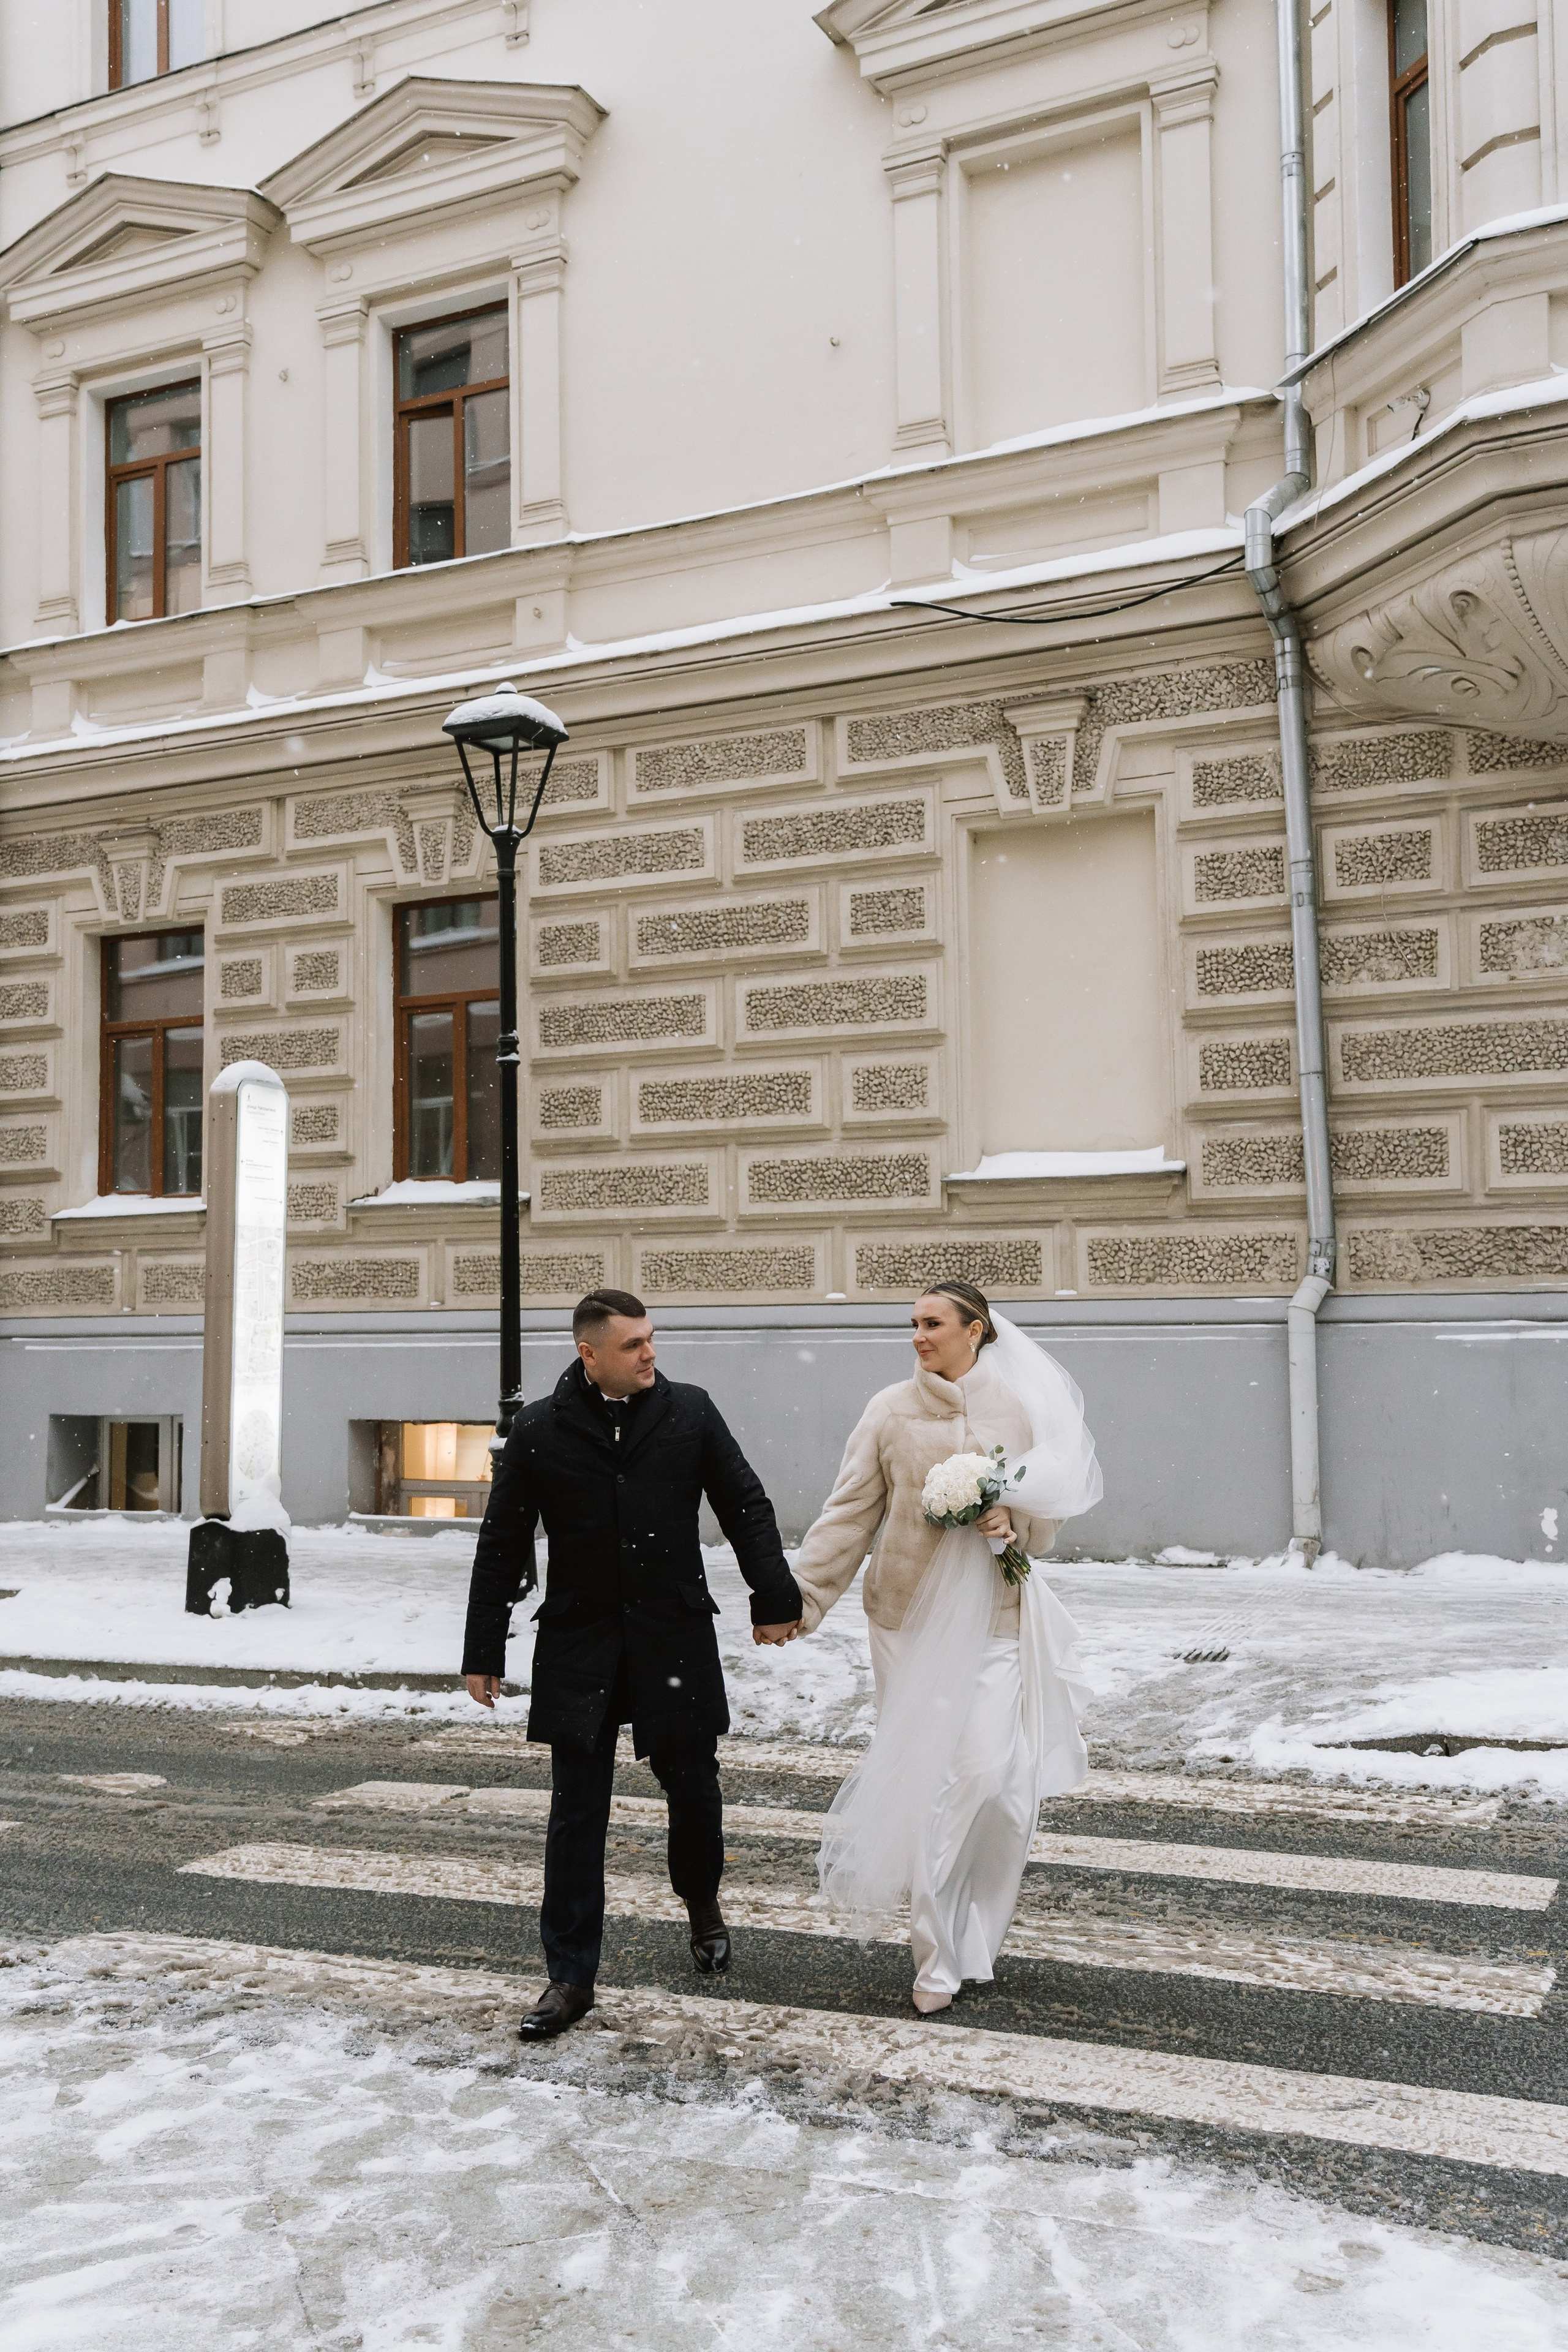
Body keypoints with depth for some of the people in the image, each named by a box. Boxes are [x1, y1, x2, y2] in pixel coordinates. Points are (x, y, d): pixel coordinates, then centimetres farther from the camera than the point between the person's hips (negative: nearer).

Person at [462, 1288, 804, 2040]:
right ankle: (571, 1977, 14)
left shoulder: (690, 1412, -1)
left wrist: (775, 1598, 2)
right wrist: (484, 1652, 2)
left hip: (675, 1639, 1)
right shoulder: (539, 1430, -3)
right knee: (576, 1810, 3)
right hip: (578, 1646, 0)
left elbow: (746, 1507, 6)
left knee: (692, 1785, 11)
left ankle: (701, 1902, 42)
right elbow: (501, 1548, 2)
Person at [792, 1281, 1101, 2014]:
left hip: (992, 1618, 0)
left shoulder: (1018, 1411, 2)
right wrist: (802, 1597, -6)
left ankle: (977, 1938, 20)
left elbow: (1049, 1516, 10)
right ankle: (937, 1961, 15)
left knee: (992, 1777, -6)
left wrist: (1012, 1525, -13)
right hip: (909, 1616, 0)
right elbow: (848, 1514, 0)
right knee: (922, 1782, 2)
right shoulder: (890, 1411, 0)